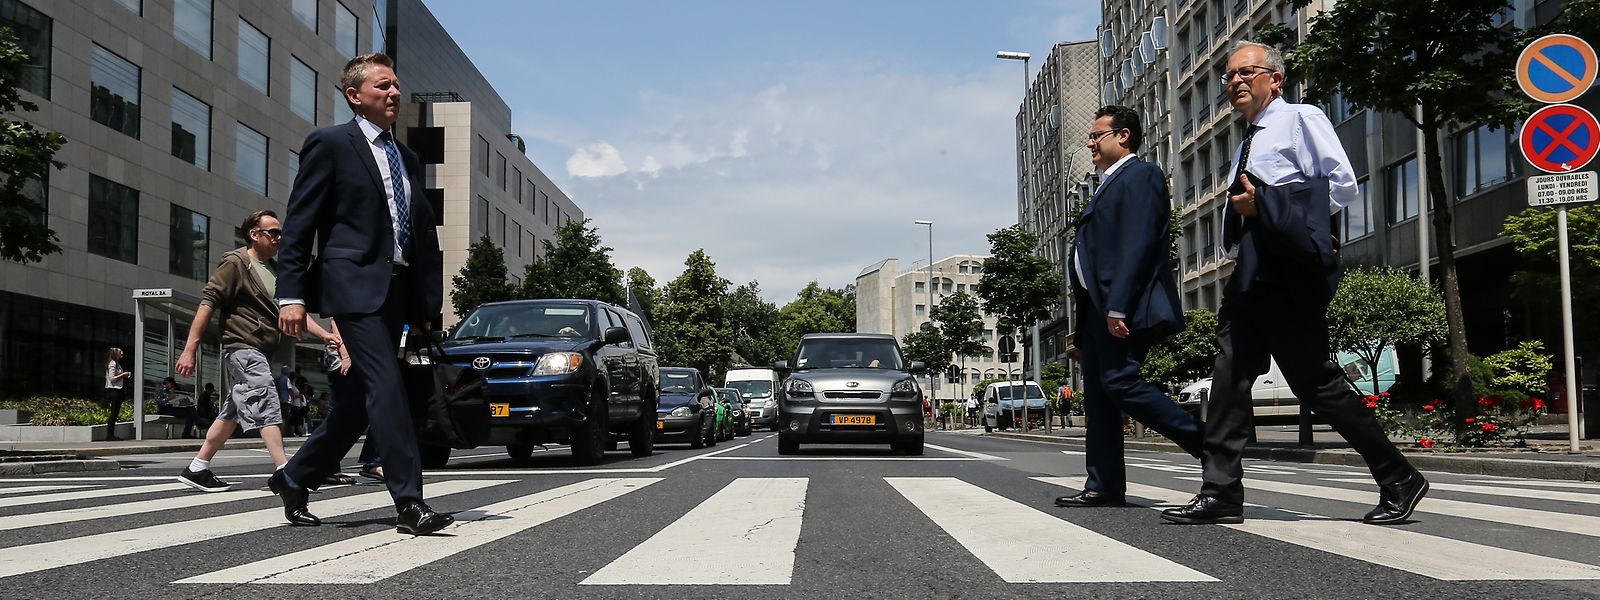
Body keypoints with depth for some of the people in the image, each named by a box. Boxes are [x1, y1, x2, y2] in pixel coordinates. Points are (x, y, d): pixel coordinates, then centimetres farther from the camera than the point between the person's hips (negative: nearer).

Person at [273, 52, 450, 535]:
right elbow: (299, 223, -4)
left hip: (396, 291, 7)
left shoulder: (407, 159, 21)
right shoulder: (330, 143, 1)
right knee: (386, 387, -14)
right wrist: (292, 295, -12)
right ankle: (409, 504, -13)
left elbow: (424, 236, 20)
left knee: (359, 399, 10)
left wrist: (427, 303, 14)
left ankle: (294, 479, 26)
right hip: (354, 284, -7)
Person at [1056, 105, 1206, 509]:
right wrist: (1084, 295, 12)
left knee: (1119, 381, -18)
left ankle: (1209, 444, -9)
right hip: (1099, 309, 10)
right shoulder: (1110, 183, 25)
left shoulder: (1140, 175, -5)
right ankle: (1104, 486, 9)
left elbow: (1137, 244, -17)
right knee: (1098, 394, 7)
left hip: (1123, 308, -10)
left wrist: (1118, 306, -23)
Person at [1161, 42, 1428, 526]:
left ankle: (1399, 481, 10)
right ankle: (1220, 494, -1)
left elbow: (1343, 186, -10)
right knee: (1229, 377, -1)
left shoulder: (1301, 119, 0)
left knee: (1316, 383, -4)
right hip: (1250, 277, 8)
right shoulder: (1250, 141, 23)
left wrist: (1267, 205, -11)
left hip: (1289, 275, -8)